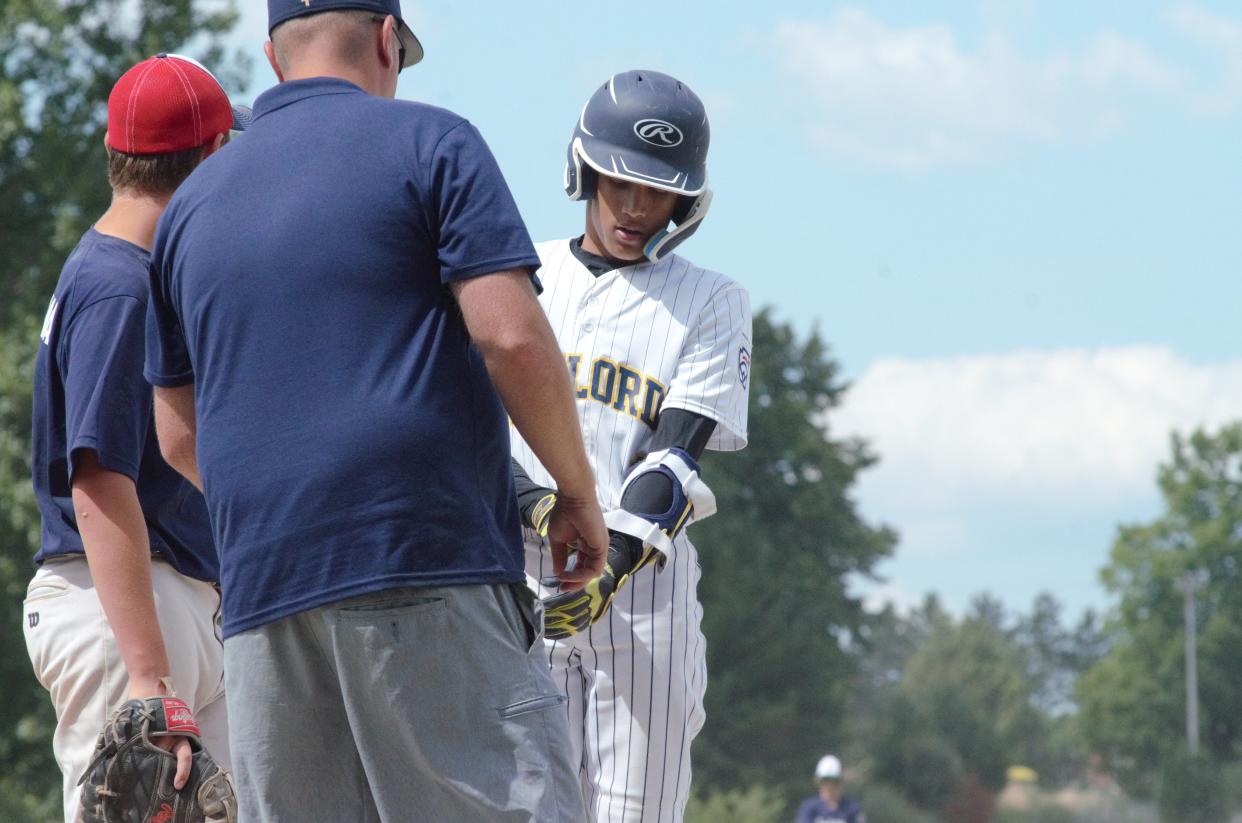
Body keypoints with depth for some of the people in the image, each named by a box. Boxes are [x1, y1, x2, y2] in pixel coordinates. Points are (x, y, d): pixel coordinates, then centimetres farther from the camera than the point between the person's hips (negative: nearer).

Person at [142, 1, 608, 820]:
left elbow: (179, 436, 20)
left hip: (263, 595, 6)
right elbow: (511, 336, -10)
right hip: (431, 570, -5)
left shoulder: (192, 206, 18)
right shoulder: (428, 143, 1)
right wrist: (579, 493, 1)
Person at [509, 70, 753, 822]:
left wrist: (614, 561, -21)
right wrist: (536, 506, -16)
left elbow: (679, 457, -4)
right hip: (514, 582, 1)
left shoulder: (710, 303, 8)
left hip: (644, 581, -1)